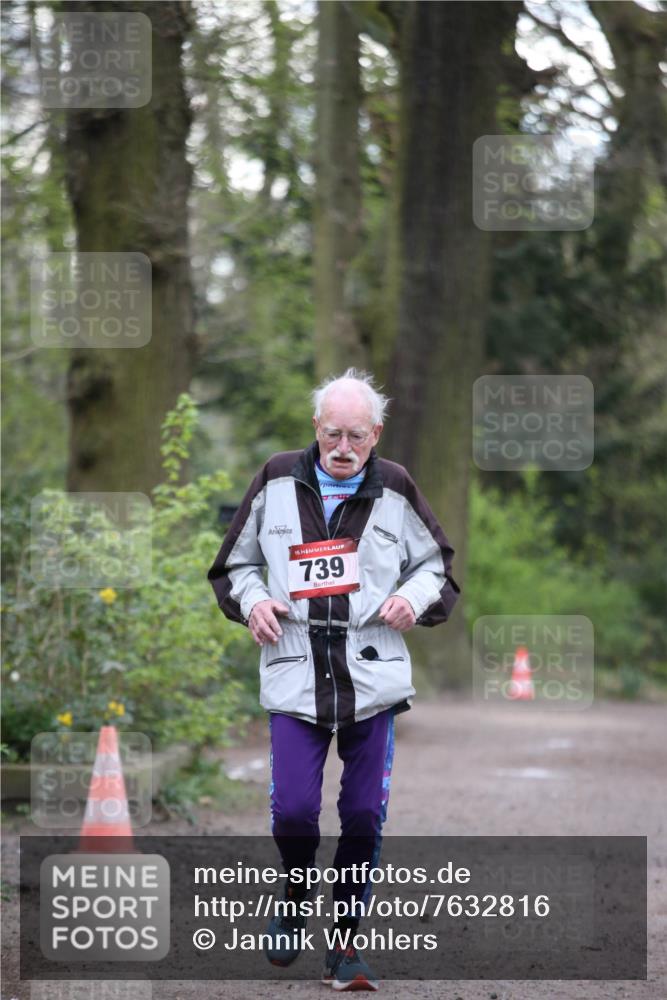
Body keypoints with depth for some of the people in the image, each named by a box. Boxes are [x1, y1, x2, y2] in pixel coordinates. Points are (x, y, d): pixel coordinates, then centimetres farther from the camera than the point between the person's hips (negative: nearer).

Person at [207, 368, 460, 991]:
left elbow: (436, 562, 17)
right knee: (292, 809, -11)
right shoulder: (277, 482, 6)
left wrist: (414, 598, -4)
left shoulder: (394, 490, 5)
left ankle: (345, 945, 15)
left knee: (364, 816, 1)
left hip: (374, 676, 1)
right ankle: (295, 894, 23)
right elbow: (236, 563, 16)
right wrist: (252, 601, -4)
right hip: (295, 675, 0)